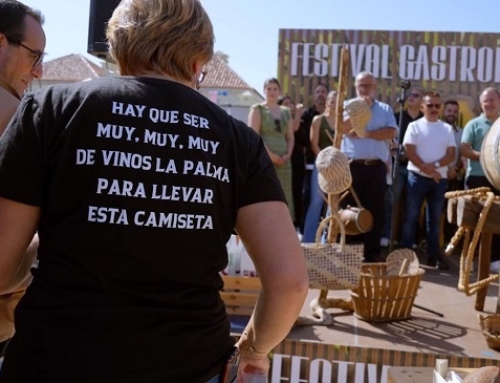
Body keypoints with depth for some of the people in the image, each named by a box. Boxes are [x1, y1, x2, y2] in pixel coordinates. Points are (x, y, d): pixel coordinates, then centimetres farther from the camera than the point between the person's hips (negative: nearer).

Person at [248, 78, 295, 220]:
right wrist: (270, 154, -15)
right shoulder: (258, 109, 3)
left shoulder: (286, 112, 18)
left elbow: (290, 137, 15)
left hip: (283, 161, 5)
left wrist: (288, 155, -3)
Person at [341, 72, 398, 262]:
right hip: (352, 165, -1)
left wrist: (366, 134, -9)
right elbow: (343, 128, -8)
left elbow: (391, 132, -4)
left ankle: (373, 253, 12)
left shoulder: (385, 109, 12)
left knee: (375, 211, 4)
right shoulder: (348, 105, 8)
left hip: (376, 167, 1)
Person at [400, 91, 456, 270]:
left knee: (435, 218, 8)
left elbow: (451, 155, 2)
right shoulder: (414, 126, 0)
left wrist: (435, 165, -15)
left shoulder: (447, 129, 9)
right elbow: (410, 152, -8)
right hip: (417, 177, -3)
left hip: (440, 178, 3)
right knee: (411, 216, -1)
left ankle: (433, 255, 14)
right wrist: (426, 169, -15)